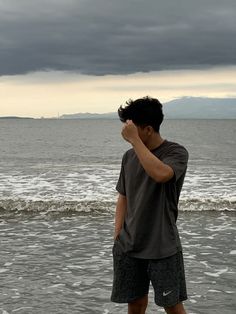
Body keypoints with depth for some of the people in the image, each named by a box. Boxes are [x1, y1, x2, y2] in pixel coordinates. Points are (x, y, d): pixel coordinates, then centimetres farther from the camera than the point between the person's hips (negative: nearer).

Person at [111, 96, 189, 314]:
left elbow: (160, 174, -31)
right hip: (129, 247, 5)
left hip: (163, 248, -5)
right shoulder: (129, 157, 7)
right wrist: (118, 235, 5)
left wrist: (134, 139, -26)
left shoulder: (176, 153, -9)